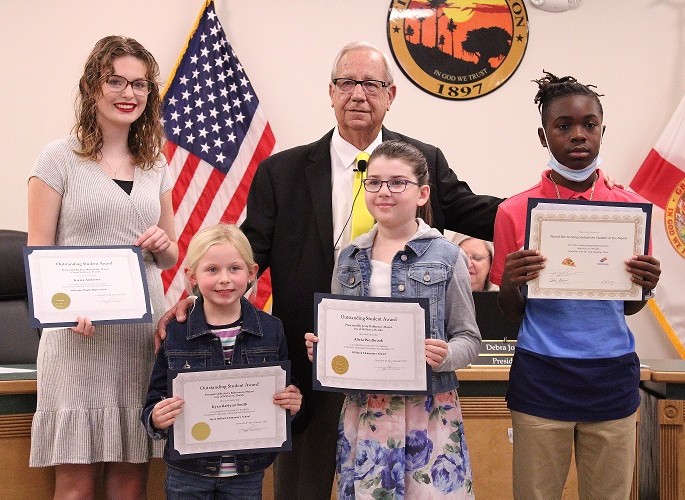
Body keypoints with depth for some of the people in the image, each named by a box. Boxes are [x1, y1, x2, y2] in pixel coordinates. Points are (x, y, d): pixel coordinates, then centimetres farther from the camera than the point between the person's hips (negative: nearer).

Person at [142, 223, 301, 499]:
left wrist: (292, 404, -12)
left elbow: (285, 393, 9)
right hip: (187, 475, -1)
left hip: (247, 474, 1)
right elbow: (155, 403, 0)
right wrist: (156, 419, -20)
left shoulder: (271, 329, -1)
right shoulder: (174, 333, -6)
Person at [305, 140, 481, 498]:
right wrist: (319, 347, -3)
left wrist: (447, 356, -19)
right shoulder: (349, 259, 8)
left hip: (429, 411, -3)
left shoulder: (445, 257, -3)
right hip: (363, 412, 3)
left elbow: (469, 338, 0)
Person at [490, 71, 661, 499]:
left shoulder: (632, 207, 3)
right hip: (541, 378, -1)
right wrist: (511, 282, -18)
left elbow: (628, 307, 9)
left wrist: (646, 286, -12)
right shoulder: (515, 211, -2)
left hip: (613, 378, 2)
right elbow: (512, 312, 3)